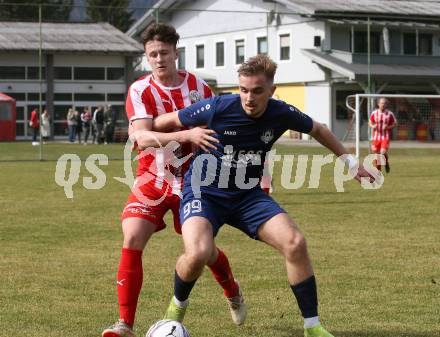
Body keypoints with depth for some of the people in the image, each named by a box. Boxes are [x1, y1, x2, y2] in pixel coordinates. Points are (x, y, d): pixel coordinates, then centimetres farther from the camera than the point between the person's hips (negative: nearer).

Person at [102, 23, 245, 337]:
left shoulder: (198, 86, -4)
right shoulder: (140, 90, -11)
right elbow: (142, 138, -26)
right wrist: (187, 135, -38)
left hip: (192, 181, 1)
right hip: (152, 181, -1)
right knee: (131, 242, -17)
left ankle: (233, 293, 41)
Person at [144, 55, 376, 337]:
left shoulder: (282, 114, -10)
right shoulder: (217, 108, -21)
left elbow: (317, 130, 12)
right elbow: (168, 121, -4)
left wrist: (350, 161, 17)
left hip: (248, 196, 3)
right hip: (204, 193, -3)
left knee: (296, 243, -17)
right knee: (198, 254, -31)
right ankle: (177, 306, 4)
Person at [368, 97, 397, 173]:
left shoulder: (390, 114, -3)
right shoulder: (374, 113, 2)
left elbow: (395, 123, 4)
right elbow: (370, 122, 14)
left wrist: (388, 127, -15)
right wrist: (373, 126, -10)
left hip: (385, 137, -2)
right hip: (376, 137, 2)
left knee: (383, 153, -18)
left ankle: (386, 163, 15)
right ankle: (378, 168, 24)